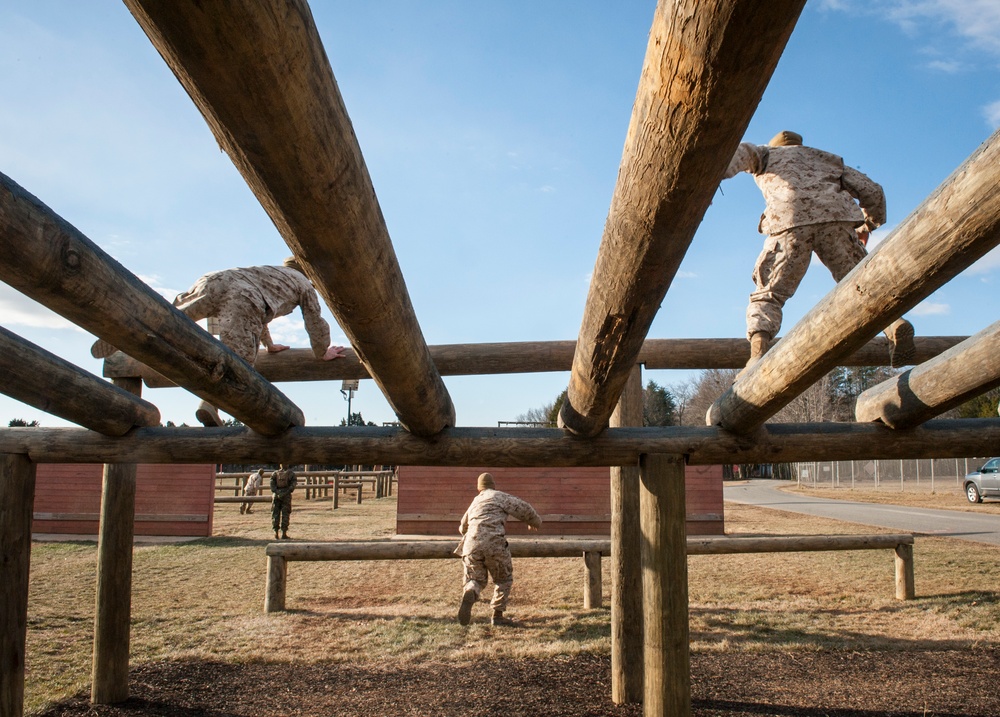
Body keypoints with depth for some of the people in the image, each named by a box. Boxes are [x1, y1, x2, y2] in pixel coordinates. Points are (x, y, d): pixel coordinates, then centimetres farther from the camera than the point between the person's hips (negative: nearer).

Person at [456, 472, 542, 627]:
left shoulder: (475, 502, 30)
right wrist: (535, 522, 24)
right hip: (494, 544, -4)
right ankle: (498, 615, 13)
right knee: (504, 579, 18)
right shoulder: (500, 496, 12)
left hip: (471, 545, 4)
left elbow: (463, 528, 46)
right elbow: (524, 509, 3)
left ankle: (469, 594, -16)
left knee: (476, 579, 17)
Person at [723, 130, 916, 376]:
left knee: (768, 294, 2)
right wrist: (868, 225, 45)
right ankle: (894, 323, -17)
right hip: (836, 217, 2)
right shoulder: (828, 159, 41)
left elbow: (741, 151, 10)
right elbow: (872, 192, 29)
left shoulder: (766, 153, 35)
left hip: (789, 221, -2)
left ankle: (758, 353, -22)